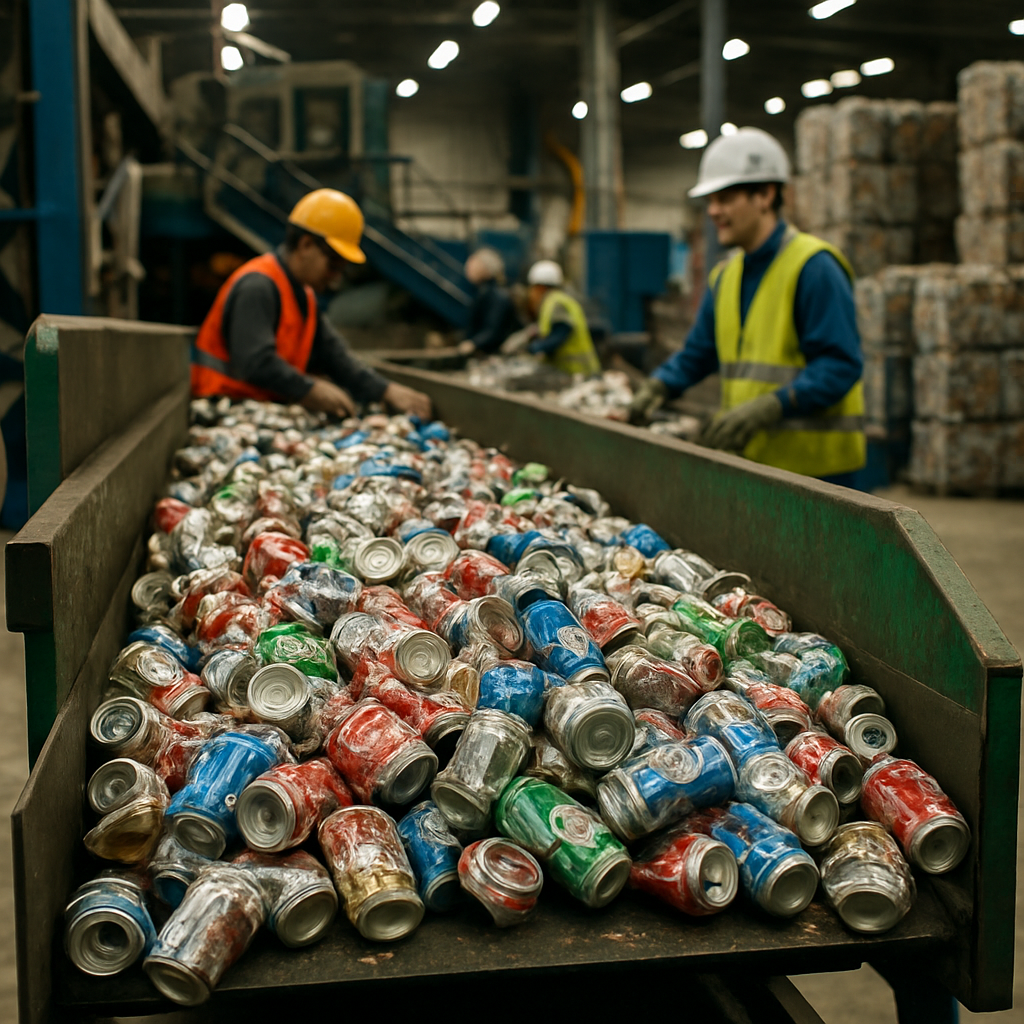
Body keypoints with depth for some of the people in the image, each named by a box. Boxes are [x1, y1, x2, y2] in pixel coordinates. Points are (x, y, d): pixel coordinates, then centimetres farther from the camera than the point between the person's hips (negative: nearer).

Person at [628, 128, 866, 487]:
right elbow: (698, 352, 23)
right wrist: (658, 385, 3)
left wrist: (769, 407, -28)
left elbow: (841, 364, -18)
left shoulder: (813, 267, -11)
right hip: (749, 458, 7)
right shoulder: (725, 276, 15)